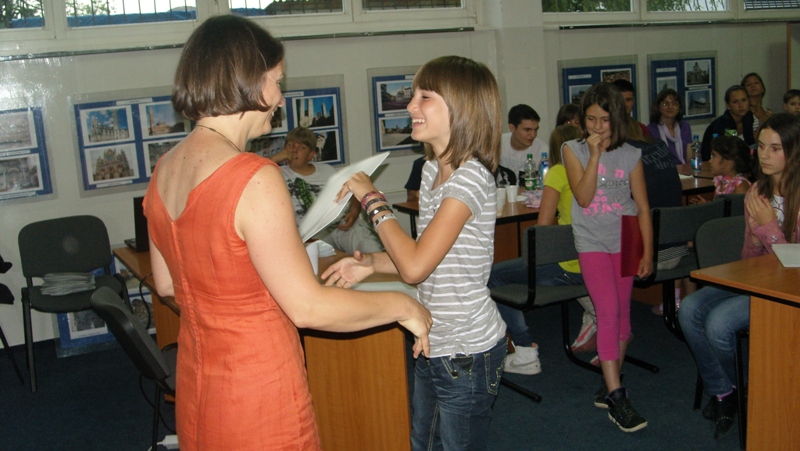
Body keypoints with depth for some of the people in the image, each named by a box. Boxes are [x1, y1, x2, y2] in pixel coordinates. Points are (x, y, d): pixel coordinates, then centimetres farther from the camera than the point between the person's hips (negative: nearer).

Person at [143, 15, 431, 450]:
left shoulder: (164, 171, 1)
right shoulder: (254, 178, -25)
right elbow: (309, 308, -22)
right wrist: (402, 306, -10)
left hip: (196, 381, 8)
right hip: (256, 391, -8)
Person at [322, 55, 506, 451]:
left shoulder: (470, 178, -22)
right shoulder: (432, 170, 6)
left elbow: (415, 266, -27)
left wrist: (372, 199, -18)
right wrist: (371, 263, -1)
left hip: (466, 354, -9)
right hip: (434, 345, 9)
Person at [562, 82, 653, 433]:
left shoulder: (631, 155, 3)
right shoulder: (573, 150, -2)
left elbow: (642, 208, 4)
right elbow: (583, 197, -14)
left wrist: (647, 253, 0)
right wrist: (595, 154, -17)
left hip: (625, 242, 3)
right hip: (592, 243, -3)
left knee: (622, 314, 8)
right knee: (608, 312, -12)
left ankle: (609, 385, 23)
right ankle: (616, 397, -9)